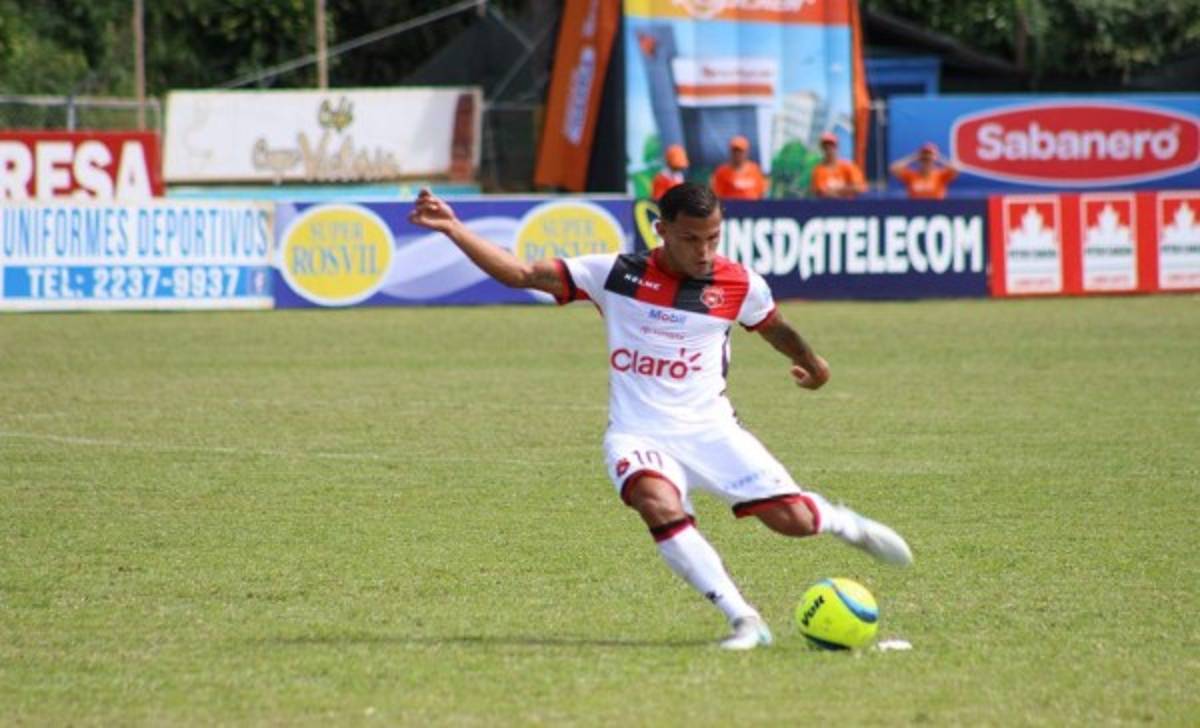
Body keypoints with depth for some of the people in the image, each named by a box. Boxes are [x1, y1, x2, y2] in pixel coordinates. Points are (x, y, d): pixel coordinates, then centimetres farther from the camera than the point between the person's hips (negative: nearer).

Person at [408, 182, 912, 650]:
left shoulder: (740, 285, -2)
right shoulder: (615, 275, -4)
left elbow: (776, 328, 20)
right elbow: (521, 274, -3)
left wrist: (810, 362, 38)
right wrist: (453, 230, -11)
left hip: (711, 432, 1)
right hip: (639, 435, -1)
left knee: (792, 519, -11)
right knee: (659, 505, -34)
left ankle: (843, 524, 29)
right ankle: (744, 621, -28)